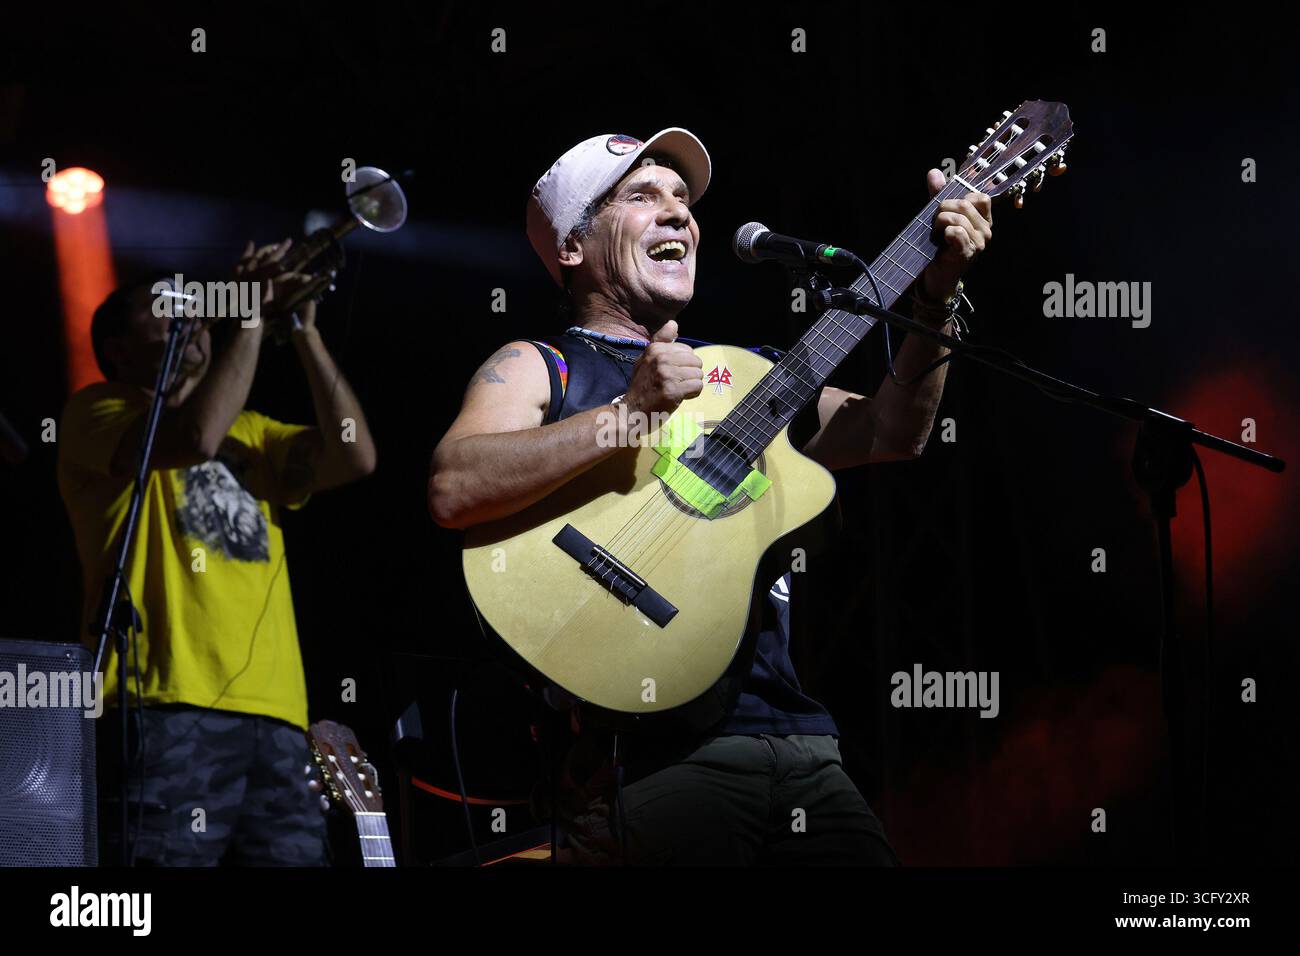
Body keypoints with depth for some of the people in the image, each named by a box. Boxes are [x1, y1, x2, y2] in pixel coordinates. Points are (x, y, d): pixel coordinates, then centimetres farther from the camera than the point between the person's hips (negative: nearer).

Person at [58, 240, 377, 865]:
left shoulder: (250, 433, 29)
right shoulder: (97, 412, 9)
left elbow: (354, 457, 12)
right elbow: (196, 436, -11)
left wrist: (304, 331, 10)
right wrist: (250, 316, -2)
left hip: (274, 718, 6)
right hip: (166, 708, -6)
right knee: (167, 857, -16)